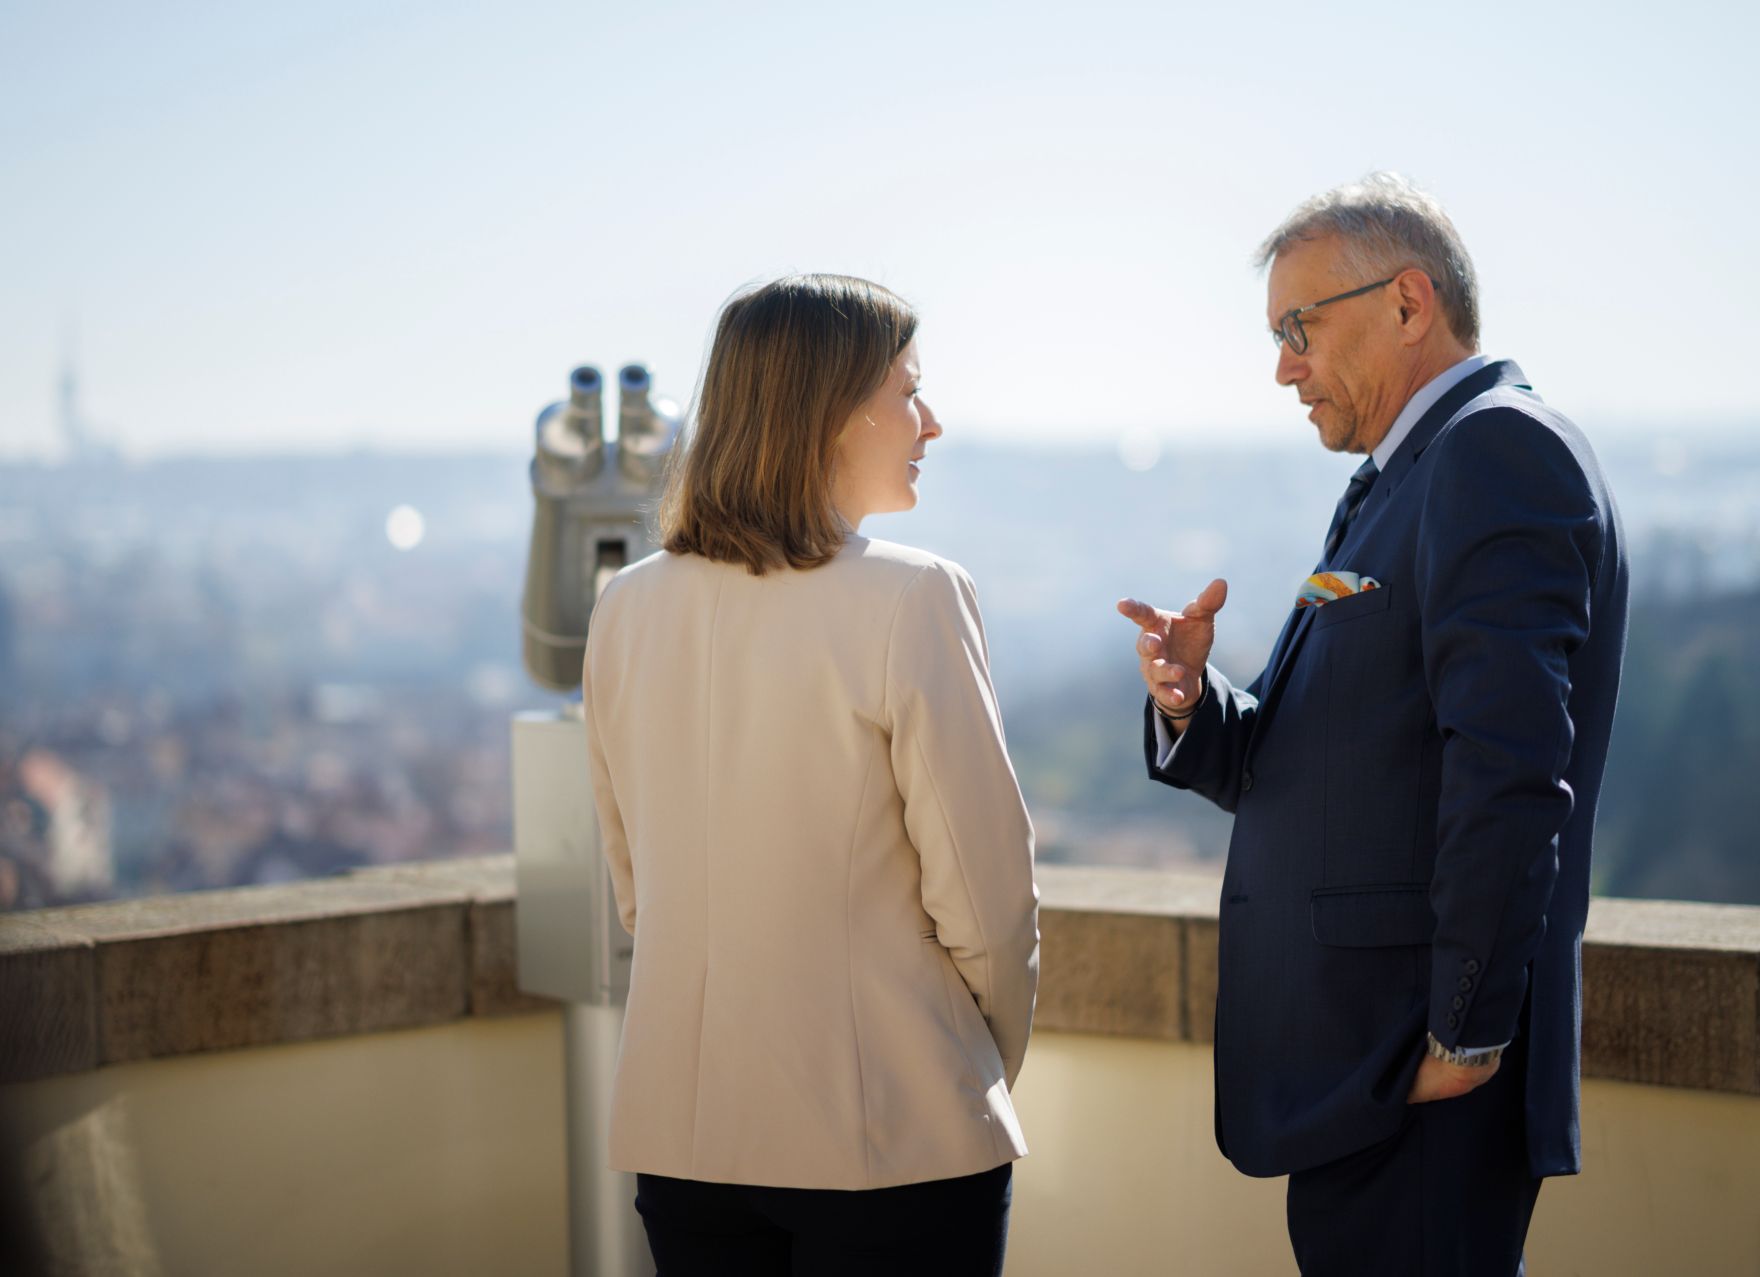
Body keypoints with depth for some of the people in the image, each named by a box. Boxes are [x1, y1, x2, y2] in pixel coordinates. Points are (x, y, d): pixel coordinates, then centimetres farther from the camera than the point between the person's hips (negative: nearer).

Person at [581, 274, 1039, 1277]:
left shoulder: (629, 609, 2)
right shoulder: (910, 600, -14)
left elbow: (637, 887, 9)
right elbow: (987, 901, -12)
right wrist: (993, 1068, 5)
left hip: (681, 1137, 5)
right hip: (895, 1139, -5)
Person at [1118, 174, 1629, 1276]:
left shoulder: (1501, 449, -11)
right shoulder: (1403, 482, 20)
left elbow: (1511, 771, -22)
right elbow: (1293, 773, 19)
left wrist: (1464, 1037, -21)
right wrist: (1191, 703, -1)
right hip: (1355, 1063, 10)